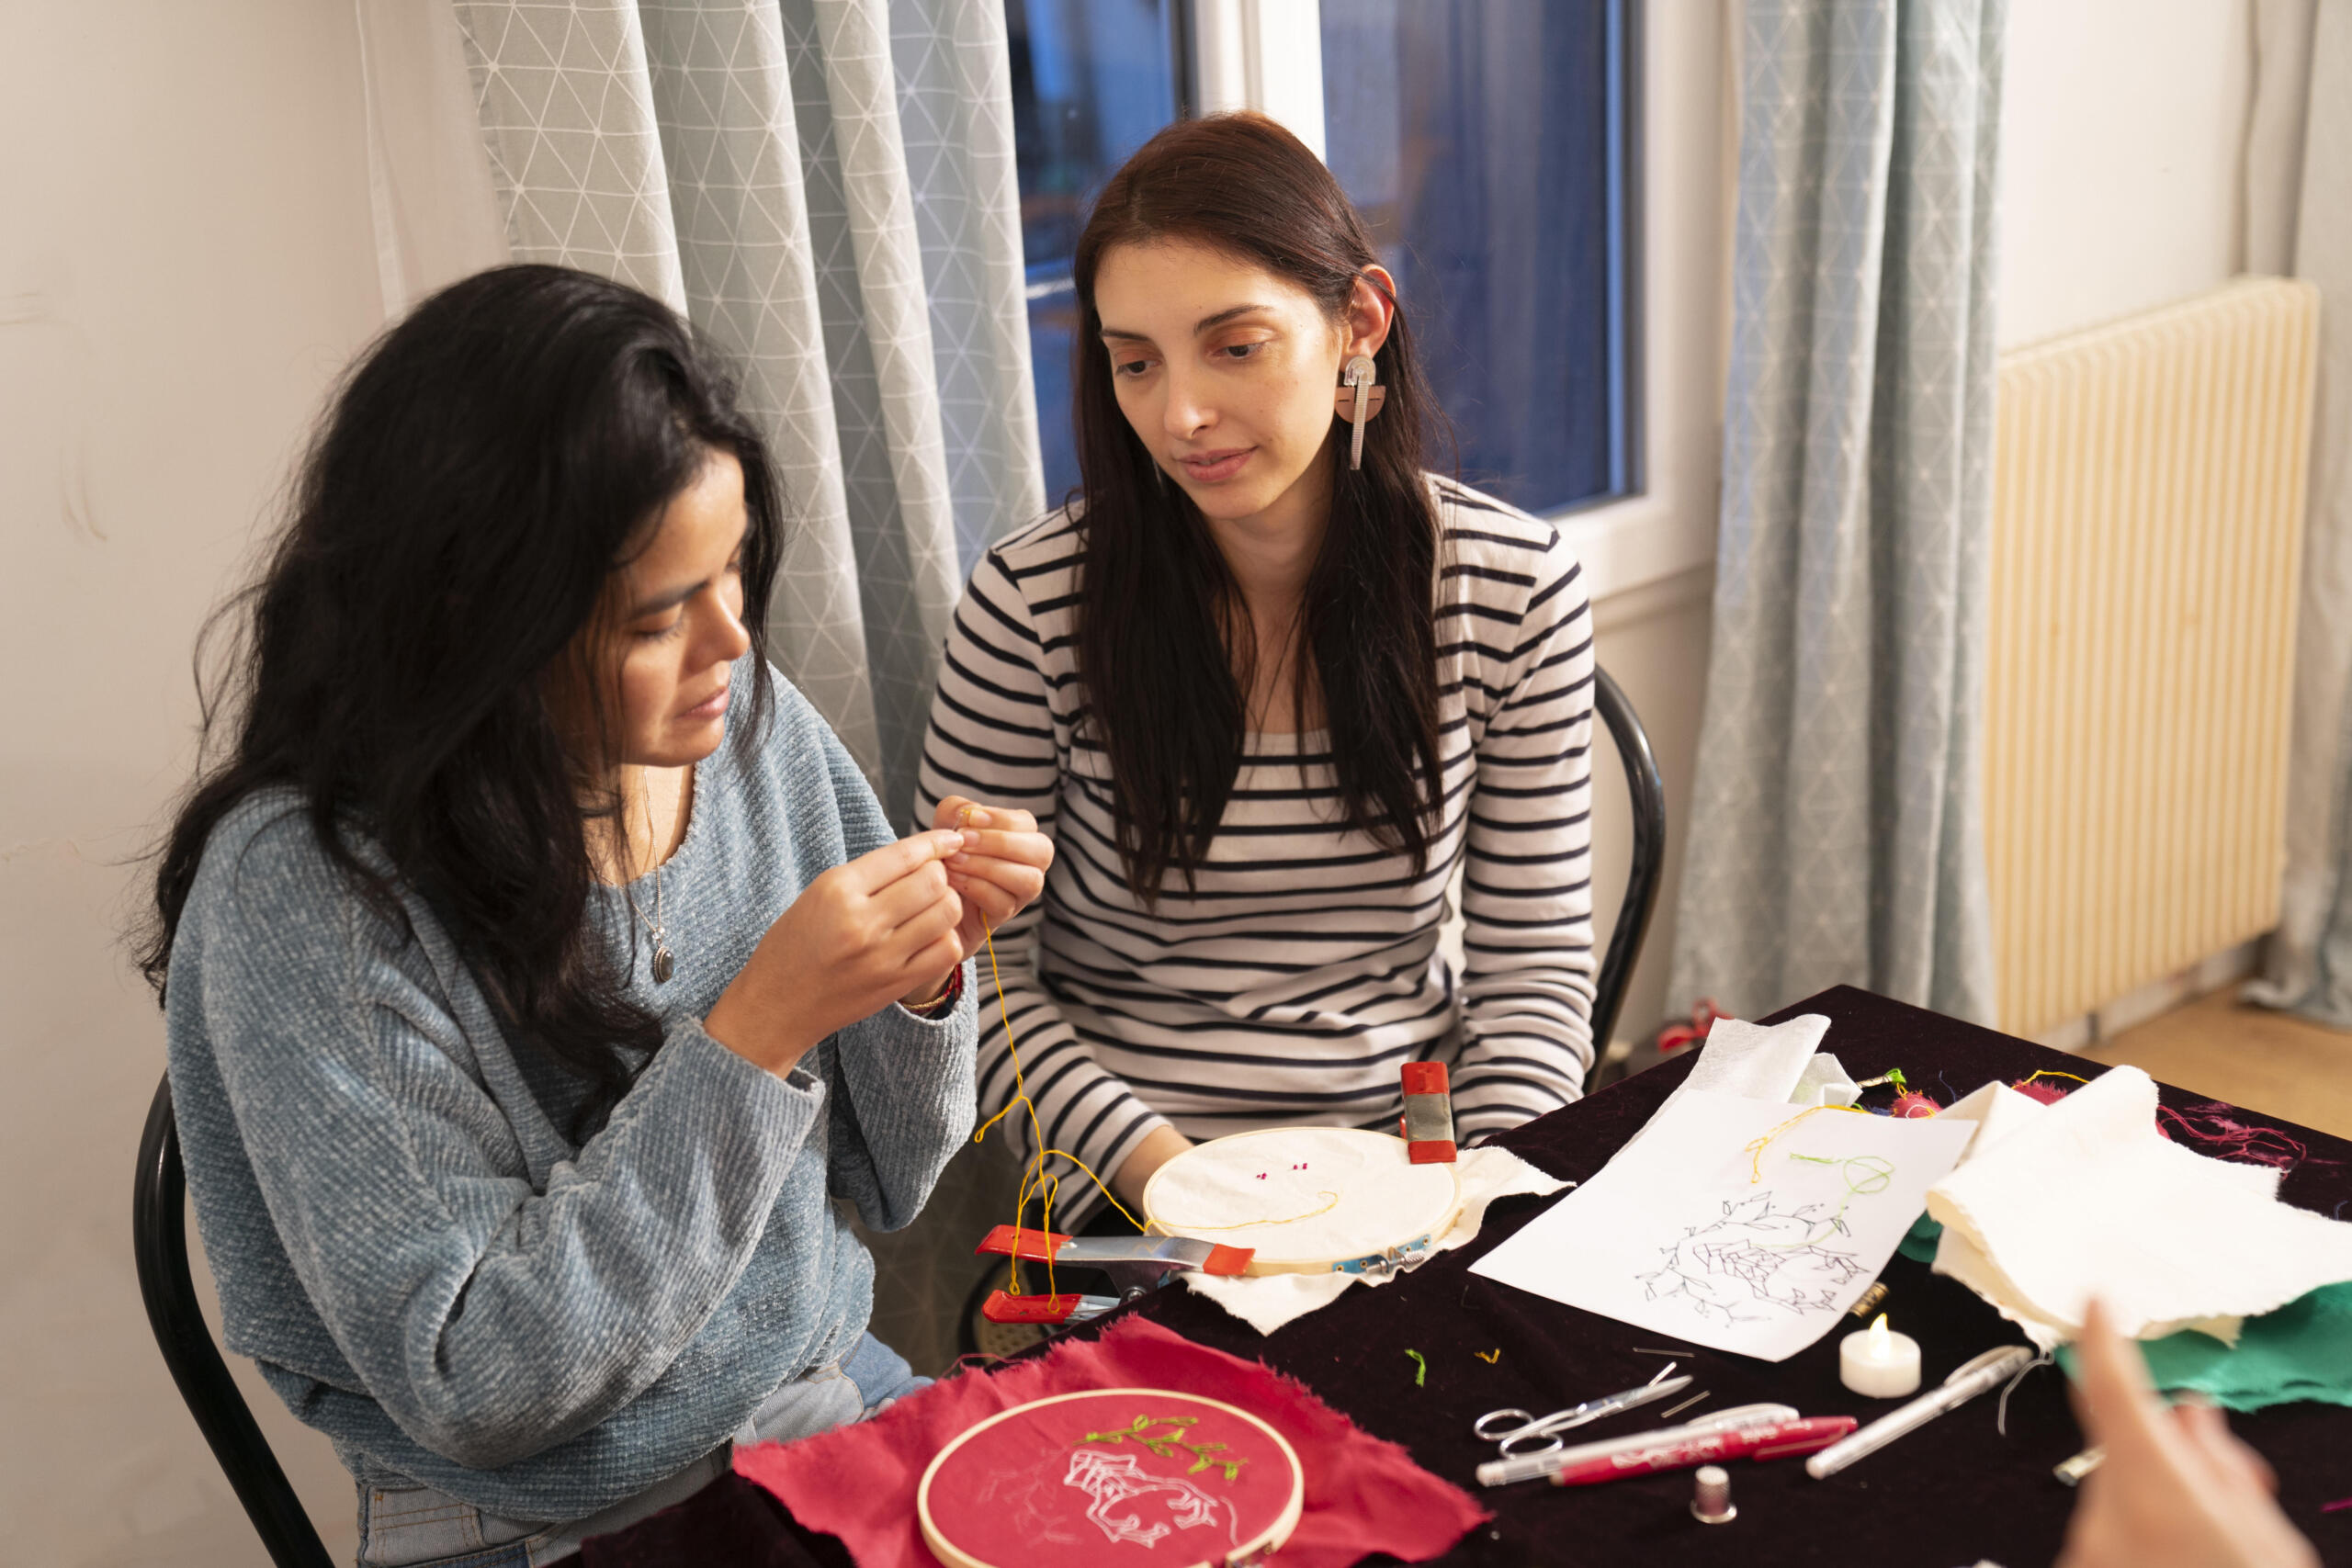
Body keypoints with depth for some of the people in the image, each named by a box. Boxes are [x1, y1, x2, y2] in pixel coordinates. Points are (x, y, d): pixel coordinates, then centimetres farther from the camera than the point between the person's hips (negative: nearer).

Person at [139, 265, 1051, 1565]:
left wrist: (923, 981, -16)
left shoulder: (760, 730, -5)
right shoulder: (300, 886, -20)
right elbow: (474, 1391, -21)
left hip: (836, 1407, 4)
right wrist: (754, 1032, -27)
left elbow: (885, 1185, 4)